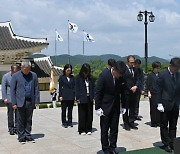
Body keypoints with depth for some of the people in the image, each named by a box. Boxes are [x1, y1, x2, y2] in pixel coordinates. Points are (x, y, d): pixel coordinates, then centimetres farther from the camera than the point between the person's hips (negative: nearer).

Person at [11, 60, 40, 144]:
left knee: (29, 120, 9)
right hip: (21, 102, -2)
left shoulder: (33, 75, 6)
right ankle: (21, 137, 12)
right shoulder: (15, 76, -1)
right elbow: (12, 90, -1)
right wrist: (14, 103, -7)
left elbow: (36, 89, 7)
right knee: (21, 120, 3)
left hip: (30, 102, 3)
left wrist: (37, 101, 1)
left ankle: (28, 135, 19)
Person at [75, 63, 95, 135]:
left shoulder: (90, 78, 7)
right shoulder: (78, 78, -3)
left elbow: (93, 87, 11)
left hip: (89, 99, 3)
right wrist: (77, 98, -8)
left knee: (89, 115, 6)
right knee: (82, 115, 2)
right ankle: (82, 130, 11)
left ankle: (88, 129, 17)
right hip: (82, 99, -3)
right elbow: (77, 88, -3)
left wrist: (93, 97, 3)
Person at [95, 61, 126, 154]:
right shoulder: (104, 75, -19)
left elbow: (122, 92, 6)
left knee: (114, 129, 7)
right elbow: (98, 92, -14)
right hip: (105, 106, -3)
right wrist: (98, 108, -15)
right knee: (104, 130, 4)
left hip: (116, 107, 4)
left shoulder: (122, 77, -7)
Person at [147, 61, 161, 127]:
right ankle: (153, 122, 6)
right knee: (153, 108, -1)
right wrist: (149, 93, -7)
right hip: (153, 94, -4)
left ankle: (158, 122, 12)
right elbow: (148, 85, -1)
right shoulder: (150, 75, -2)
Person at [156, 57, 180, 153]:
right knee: (164, 126, 5)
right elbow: (159, 90, -8)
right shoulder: (163, 75, -8)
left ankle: (172, 143, 21)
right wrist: (159, 104, -11)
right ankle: (166, 144, 15)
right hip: (165, 105, -4)